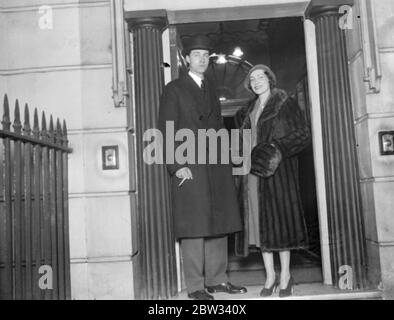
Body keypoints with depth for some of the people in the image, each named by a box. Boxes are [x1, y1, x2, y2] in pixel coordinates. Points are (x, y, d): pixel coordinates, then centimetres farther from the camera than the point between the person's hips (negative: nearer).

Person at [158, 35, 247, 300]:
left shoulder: (211, 91, 22)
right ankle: (196, 286, 4)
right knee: (194, 227, -5)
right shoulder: (174, 89, 4)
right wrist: (177, 165, -14)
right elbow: (166, 130, -4)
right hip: (189, 167, -6)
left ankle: (217, 280, 18)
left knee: (219, 224, 8)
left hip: (217, 168, 6)